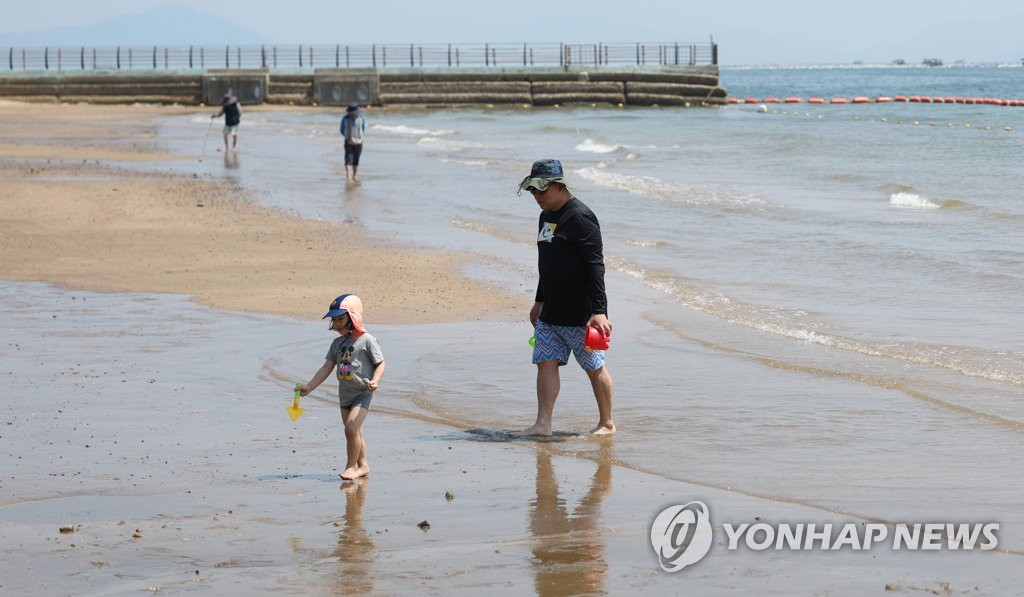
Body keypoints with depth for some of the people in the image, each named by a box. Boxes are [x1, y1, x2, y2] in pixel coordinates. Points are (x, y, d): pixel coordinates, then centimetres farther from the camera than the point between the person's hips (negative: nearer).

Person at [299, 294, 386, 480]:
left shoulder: (367, 340, -11)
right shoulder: (338, 343, 7)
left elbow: (380, 364, -7)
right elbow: (327, 368, 7)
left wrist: (375, 381, -25)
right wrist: (309, 387, -1)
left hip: (362, 393, -7)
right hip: (345, 394, 7)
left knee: (351, 429, -18)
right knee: (354, 432, 12)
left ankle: (351, 466, -8)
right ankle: (363, 465, 24)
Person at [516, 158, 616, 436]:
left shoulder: (580, 217, -16)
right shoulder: (546, 216, 13)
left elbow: (595, 267, -20)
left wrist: (599, 311, -24)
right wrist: (539, 301, 27)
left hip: (580, 313, -9)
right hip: (550, 313, 9)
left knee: (595, 367, 3)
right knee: (546, 363, 1)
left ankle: (607, 423, 14)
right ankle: (543, 424, 0)